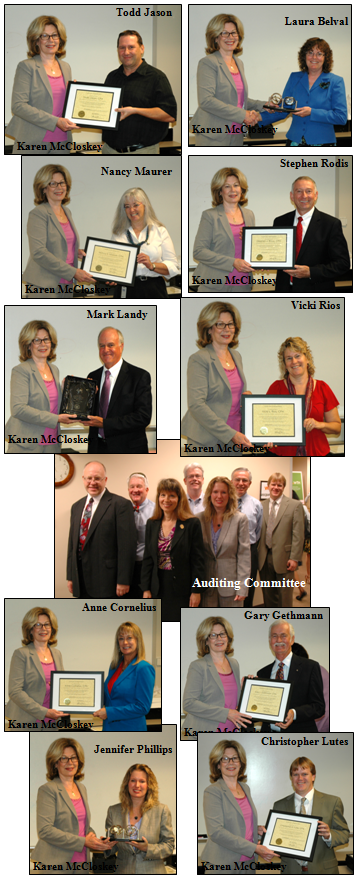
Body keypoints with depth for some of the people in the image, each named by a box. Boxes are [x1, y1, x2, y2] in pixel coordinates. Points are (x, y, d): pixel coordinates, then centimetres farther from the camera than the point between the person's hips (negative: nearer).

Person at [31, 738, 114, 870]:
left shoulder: (82, 788, 15)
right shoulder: (47, 790, -9)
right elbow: (45, 830, -17)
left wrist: (94, 839, 2)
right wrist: (83, 842, -17)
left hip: (80, 862, 6)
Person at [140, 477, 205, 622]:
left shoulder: (192, 524, -5)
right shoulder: (152, 524, 9)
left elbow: (198, 560, -6)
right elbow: (147, 559, 10)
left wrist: (196, 591, -10)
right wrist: (146, 589, 4)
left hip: (182, 589, -4)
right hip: (159, 588, 4)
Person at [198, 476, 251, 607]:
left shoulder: (240, 519, -3)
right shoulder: (201, 518, 5)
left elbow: (244, 555, -5)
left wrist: (242, 587, -10)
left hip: (230, 585, -2)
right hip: (207, 585, 2)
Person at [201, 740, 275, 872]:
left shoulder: (245, 788, 13)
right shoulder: (213, 791, -10)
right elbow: (216, 832, -19)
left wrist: (257, 829, 4)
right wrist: (255, 848, -21)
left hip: (247, 861, 6)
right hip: (222, 866, -6)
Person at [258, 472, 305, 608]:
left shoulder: (295, 505, -1)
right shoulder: (261, 506, 8)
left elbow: (298, 534, -5)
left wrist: (295, 558, -11)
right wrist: (257, 555, 3)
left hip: (283, 558, -3)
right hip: (265, 558, 3)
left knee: (284, 597, 3)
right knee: (268, 596, 11)